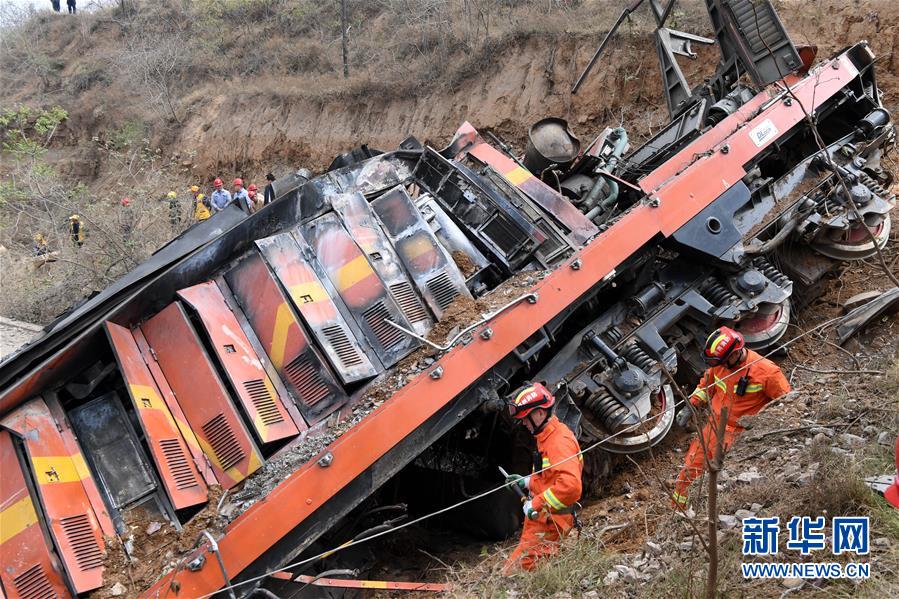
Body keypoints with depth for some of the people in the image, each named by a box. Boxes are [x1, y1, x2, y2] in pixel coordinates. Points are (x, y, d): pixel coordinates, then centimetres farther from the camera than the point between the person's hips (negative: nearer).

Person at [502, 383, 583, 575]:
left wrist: (535, 504, -25)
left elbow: (570, 485, -32)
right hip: (541, 519, 11)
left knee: (514, 572, -13)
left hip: (548, 523, -11)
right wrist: (527, 482, 13)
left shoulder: (560, 440, -20)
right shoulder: (547, 437, 14)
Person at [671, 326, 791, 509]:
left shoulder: (766, 371, -18)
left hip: (738, 433, -5)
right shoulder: (721, 362, -3)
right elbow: (707, 383, 18)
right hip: (712, 425, 5)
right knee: (690, 468, 7)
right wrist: (690, 406, 10)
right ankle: (675, 508, 22)